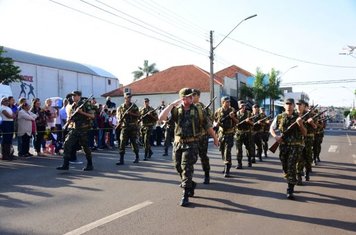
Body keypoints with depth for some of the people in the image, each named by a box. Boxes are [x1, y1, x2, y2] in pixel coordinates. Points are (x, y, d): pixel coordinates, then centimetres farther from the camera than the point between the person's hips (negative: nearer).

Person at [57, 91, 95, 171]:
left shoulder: (85, 105, -5)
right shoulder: (72, 106, 14)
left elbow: (92, 116, -9)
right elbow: (69, 118, 21)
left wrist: (82, 112, -18)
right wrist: (69, 119, -3)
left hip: (83, 129, -6)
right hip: (73, 129, 6)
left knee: (85, 147, 2)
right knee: (66, 145, -4)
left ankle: (90, 165, 15)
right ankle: (65, 165, 1)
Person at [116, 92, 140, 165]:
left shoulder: (134, 106, 4)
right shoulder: (121, 107, 6)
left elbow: (138, 115, -1)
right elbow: (118, 115, 9)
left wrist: (131, 113, -15)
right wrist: (119, 120, -12)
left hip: (133, 127, -1)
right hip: (124, 127, 1)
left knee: (134, 142, 6)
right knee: (122, 143, -6)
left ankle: (137, 157, 25)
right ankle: (121, 160, -5)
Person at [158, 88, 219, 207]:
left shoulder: (197, 111, -2)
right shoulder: (176, 110, 0)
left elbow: (208, 126, 6)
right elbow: (161, 118, -14)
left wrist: (215, 139, 13)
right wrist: (171, 104, -16)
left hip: (191, 144, -3)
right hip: (178, 143, 3)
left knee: (186, 168, -10)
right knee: (179, 167, 14)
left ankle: (185, 195, -2)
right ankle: (190, 185, 38)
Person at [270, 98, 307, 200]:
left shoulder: (298, 118, 3)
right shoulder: (279, 117, 5)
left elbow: (304, 133, 2)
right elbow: (271, 128, 13)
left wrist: (300, 124, -16)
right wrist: (275, 136, -6)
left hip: (296, 145, -2)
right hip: (283, 145, 3)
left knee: (291, 166, -13)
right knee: (285, 167, 10)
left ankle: (290, 190, -10)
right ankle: (291, 183, 34)